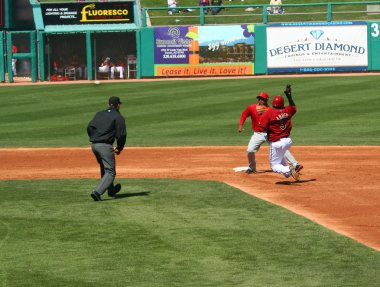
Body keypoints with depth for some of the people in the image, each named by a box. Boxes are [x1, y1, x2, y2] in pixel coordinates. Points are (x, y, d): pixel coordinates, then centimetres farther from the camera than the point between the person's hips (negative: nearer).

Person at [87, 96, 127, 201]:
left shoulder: (99, 114, 16)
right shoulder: (118, 117, -1)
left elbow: (89, 127, 6)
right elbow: (121, 135, -8)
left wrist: (94, 139, 12)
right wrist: (119, 148, 6)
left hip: (94, 145, 7)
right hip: (105, 146, -7)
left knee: (104, 168, 26)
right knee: (110, 172, -4)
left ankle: (111, 190, 39)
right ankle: (97, 192, -23)